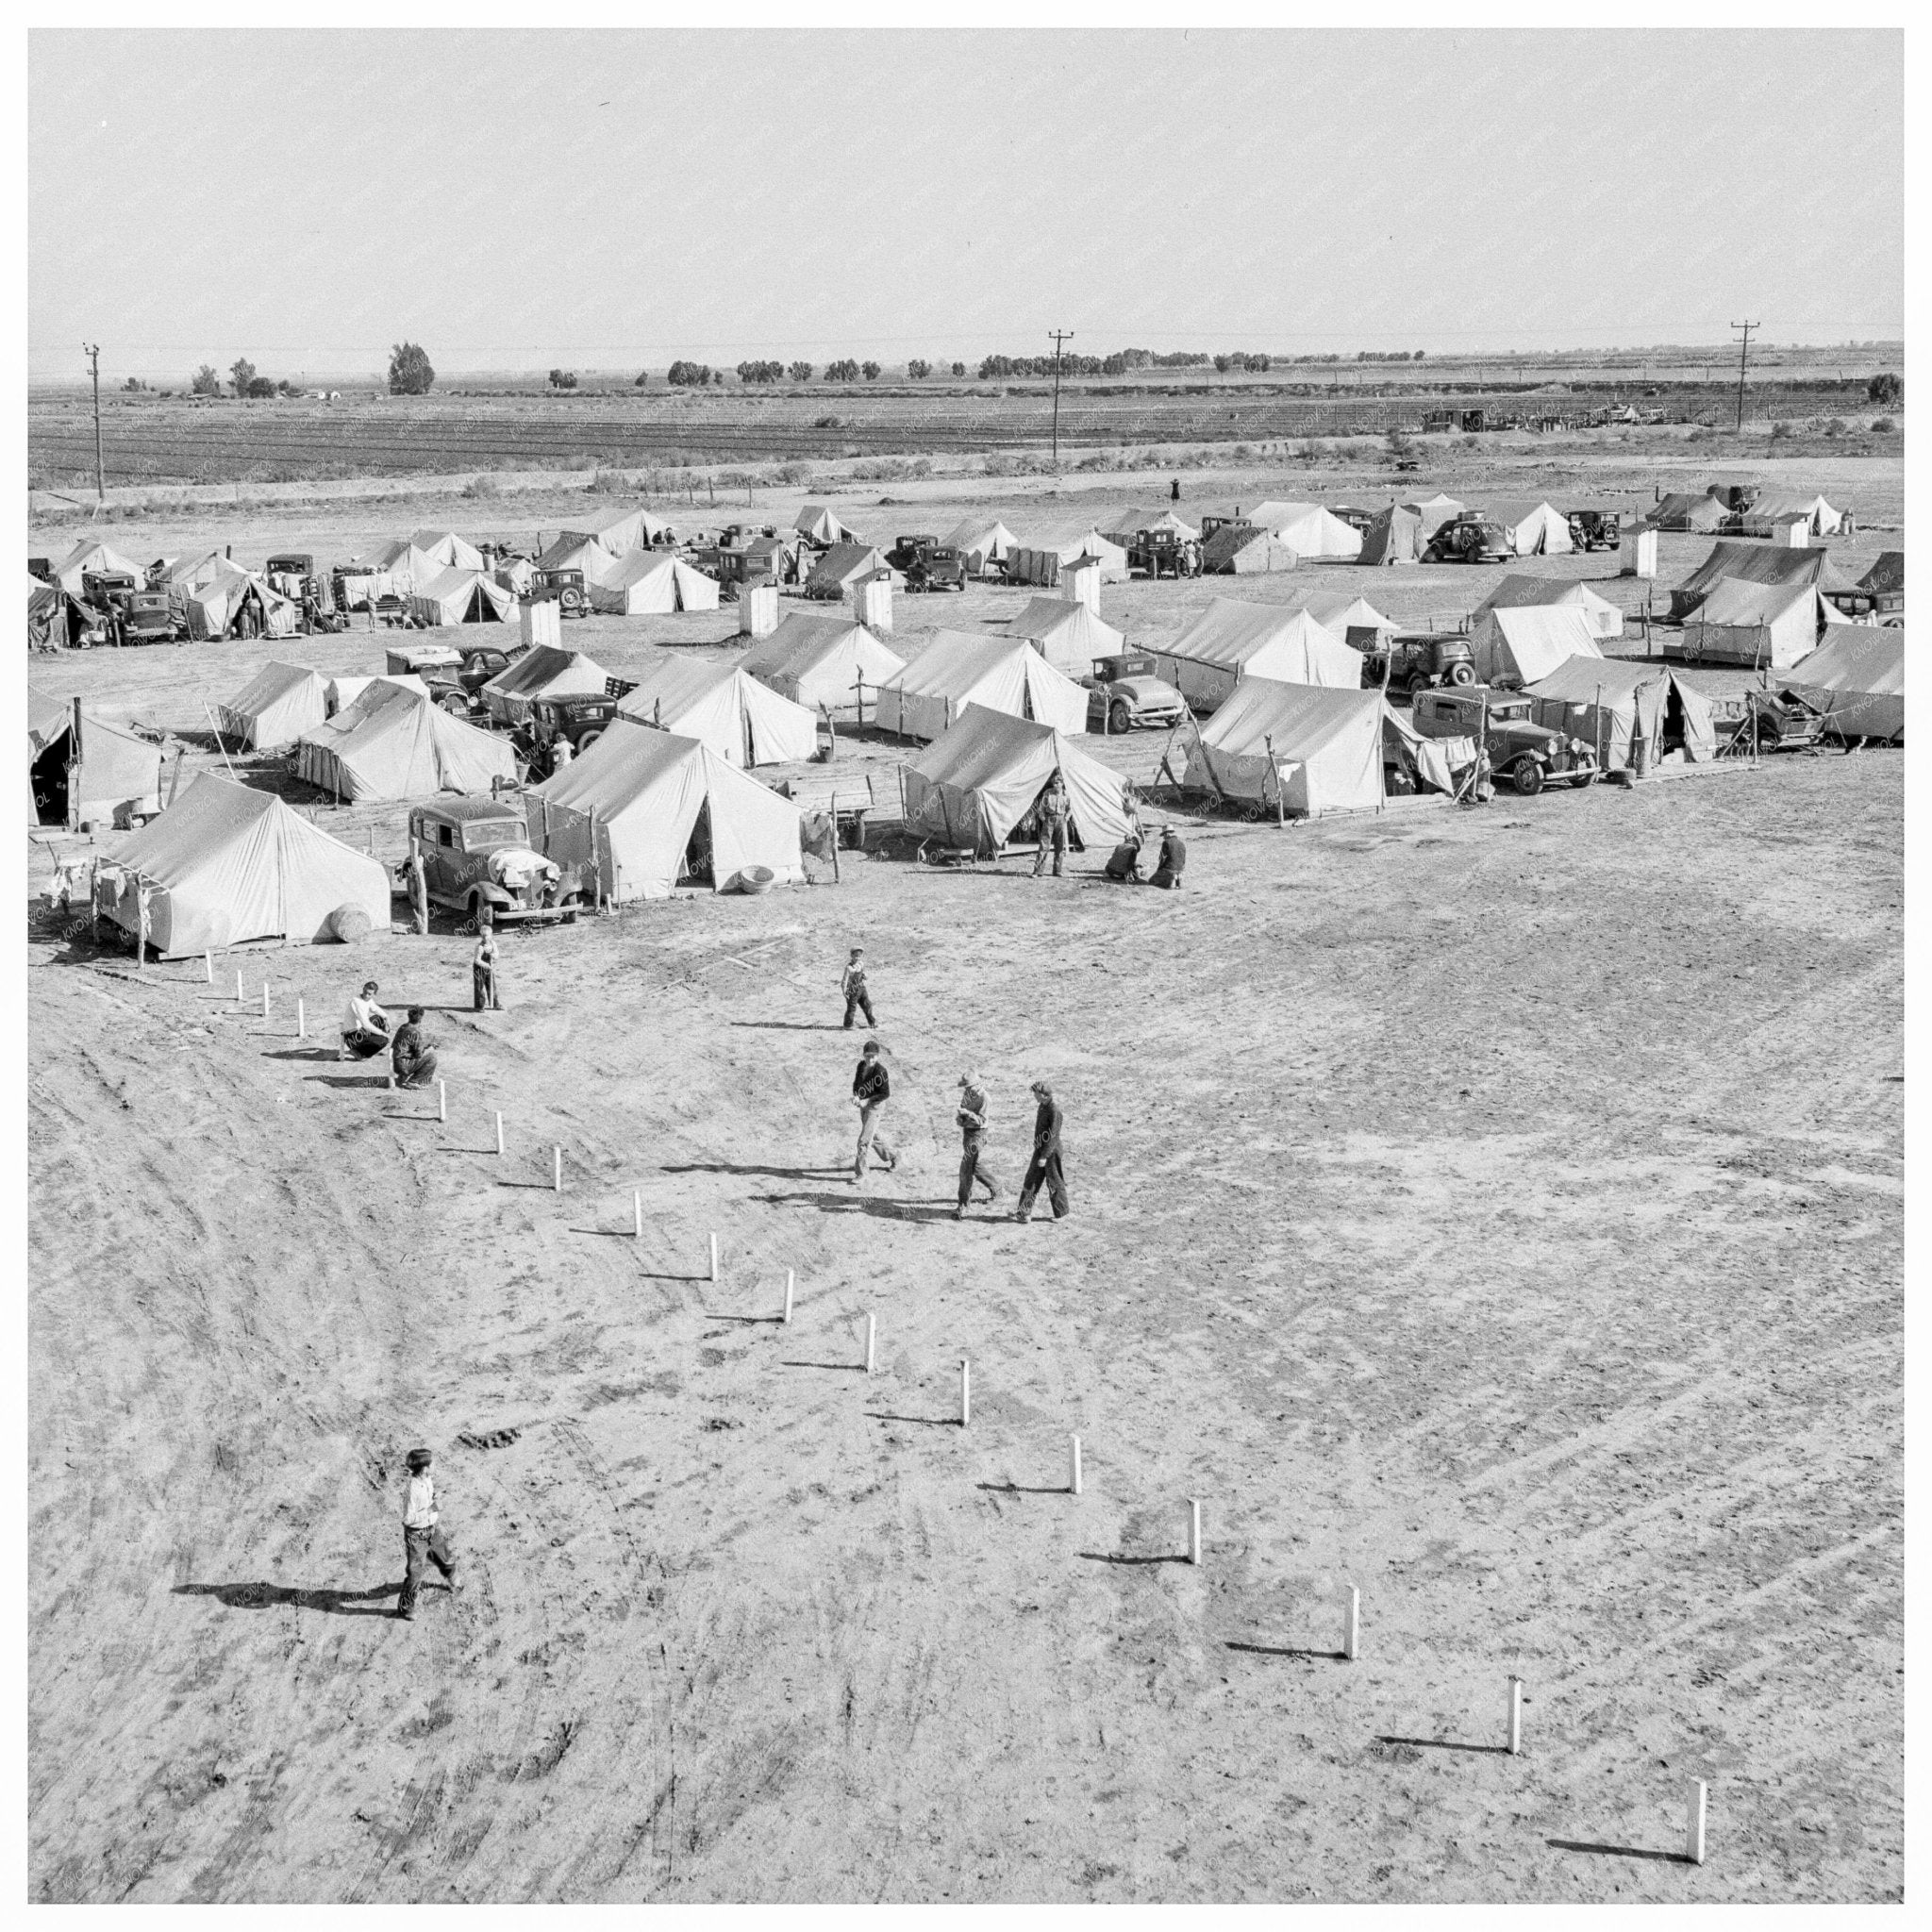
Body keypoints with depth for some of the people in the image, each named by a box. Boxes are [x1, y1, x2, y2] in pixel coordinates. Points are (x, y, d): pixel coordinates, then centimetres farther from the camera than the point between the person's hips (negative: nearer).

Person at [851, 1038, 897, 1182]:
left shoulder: (880, 1070, -21)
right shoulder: (861, 1065, 0)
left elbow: (886, 1094, -19)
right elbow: (856, 1082, 14)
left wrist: (867, 1101, -23)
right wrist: (855, 1096, -7)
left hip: (874, 1106, -8)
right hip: (863, 1105, 8)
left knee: (864, 1140, -9)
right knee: (874, 1136, 22)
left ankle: (860, 1174, -3)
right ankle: (892, 1158, 43)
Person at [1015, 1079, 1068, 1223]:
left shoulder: (1054, 1109, -22)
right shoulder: (1042, 1106, 6)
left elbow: (1053, 1136, -23)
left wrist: (1044, 1156, -23)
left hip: (1052, 1151, -9)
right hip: (1040, 1149, 9)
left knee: (1054, 1182, 4)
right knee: (1031, 1180, 6)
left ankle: (1061, 1213, 19)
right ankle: (1024, 1212, 8)